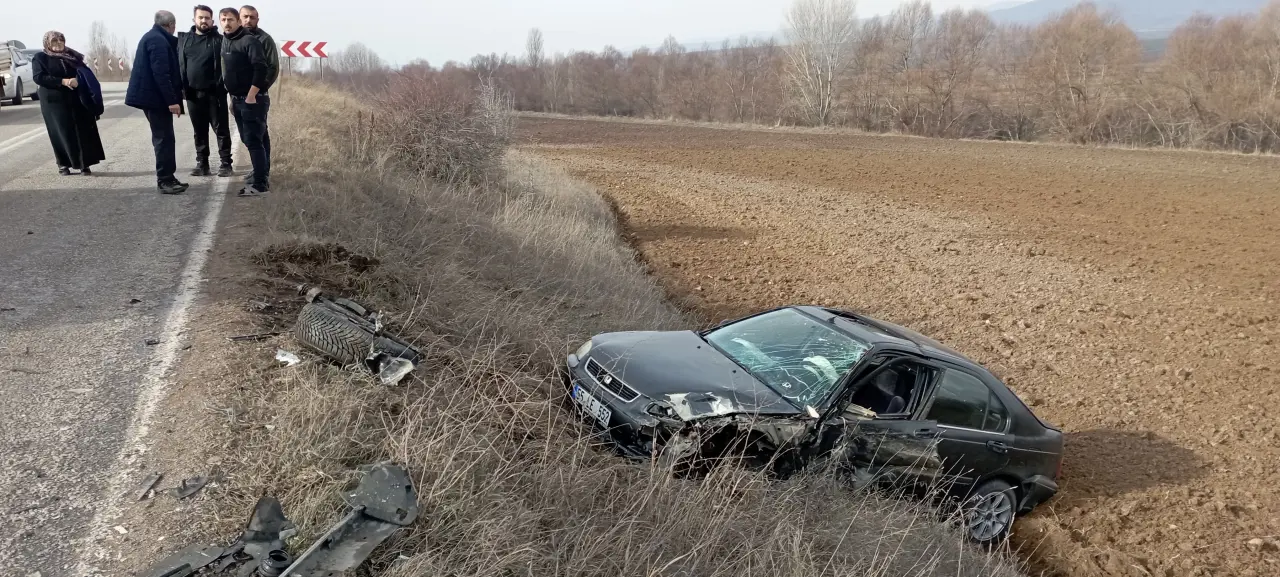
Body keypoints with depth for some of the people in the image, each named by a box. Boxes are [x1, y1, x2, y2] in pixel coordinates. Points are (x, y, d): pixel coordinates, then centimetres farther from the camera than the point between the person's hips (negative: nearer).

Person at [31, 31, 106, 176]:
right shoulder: (40, 58, 4)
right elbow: (38, 77, -9)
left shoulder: (72, 56, 15)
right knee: (62, 133, -2)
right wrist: (63, 81, -19)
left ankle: (84, 164, 4)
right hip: (54, 101, -3)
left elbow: (85, 73, 8)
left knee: (83, 131, -2)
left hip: (77, 100, 3)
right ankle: (63, 164, 9)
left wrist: (77, 80, -15)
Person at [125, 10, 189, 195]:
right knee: (165, 139, -7)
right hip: (156, 97, -11)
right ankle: (165, 181, -4)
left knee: (163, 138, 13)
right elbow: (161, 73, -23)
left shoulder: (152, 37, 18)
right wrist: (172, 100, -24)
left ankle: (167, 178, 18)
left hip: (151, 96, 11)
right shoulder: (158, 40, -15)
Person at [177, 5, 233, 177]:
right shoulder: (183, 39, 10)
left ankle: (225, 163, 7)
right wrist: (181, 87, 2)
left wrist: (223, 86, -14)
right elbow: (177, 63, 10)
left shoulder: (219, 40, 0)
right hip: (193, 94, 4)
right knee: (199, 131, 11)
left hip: (214, 93, -4)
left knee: (221, 130, 1)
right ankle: (202, 164, 18)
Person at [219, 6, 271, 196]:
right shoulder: (225, 42, 13)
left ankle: (260, 183, -6)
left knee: (253, 140, -9)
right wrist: (233, 98, 17)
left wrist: (251, 97, -20)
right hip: (237, 100, 8)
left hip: (252, 100, -8)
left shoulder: (249, 40, -12)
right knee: (247, 139, 14)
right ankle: (263, 171, 26)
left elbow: (261, 69, -21)